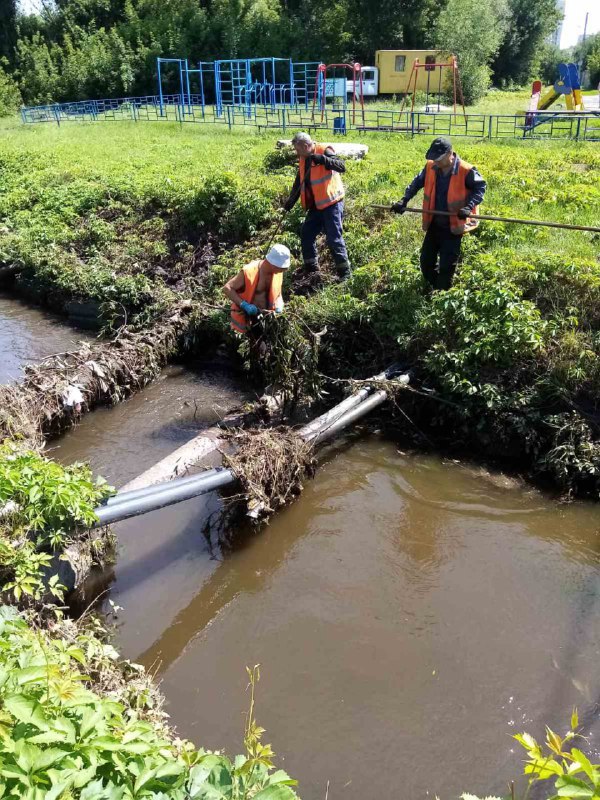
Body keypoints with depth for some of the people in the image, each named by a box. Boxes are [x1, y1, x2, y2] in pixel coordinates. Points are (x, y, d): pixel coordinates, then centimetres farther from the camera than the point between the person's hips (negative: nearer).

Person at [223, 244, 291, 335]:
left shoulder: (277, 272, -6)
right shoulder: (249, 272, -23)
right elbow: (226, 288, -20)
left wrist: (279, 306, -12)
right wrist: (244, 305, -29)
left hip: (265, 316, 5)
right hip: (245, 317, -5)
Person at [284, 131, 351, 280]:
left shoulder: (324, 151, -13)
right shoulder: (303, 159, 10)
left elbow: (342, 167, -28)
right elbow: (299, 181, 19)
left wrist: (322, 159, -40)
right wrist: (291, 200, 8)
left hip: (331, 203, -8)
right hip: (315, 205, 8)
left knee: (334, 239, -9)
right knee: (306, 236, 11)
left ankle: (344, 271, 0)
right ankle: (311, 269, 23)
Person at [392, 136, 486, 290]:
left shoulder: (466, 171, -18)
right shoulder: (431, 167, -4)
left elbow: (480, 187, -8)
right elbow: (417, 183, 10)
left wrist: (469, 206, -23)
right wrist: (404, 200, -3)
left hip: (453, 227, -5)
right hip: (434, 224, 5)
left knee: (447, 267, 0)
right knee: (426, 262, 13)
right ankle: (433, 289, 37)